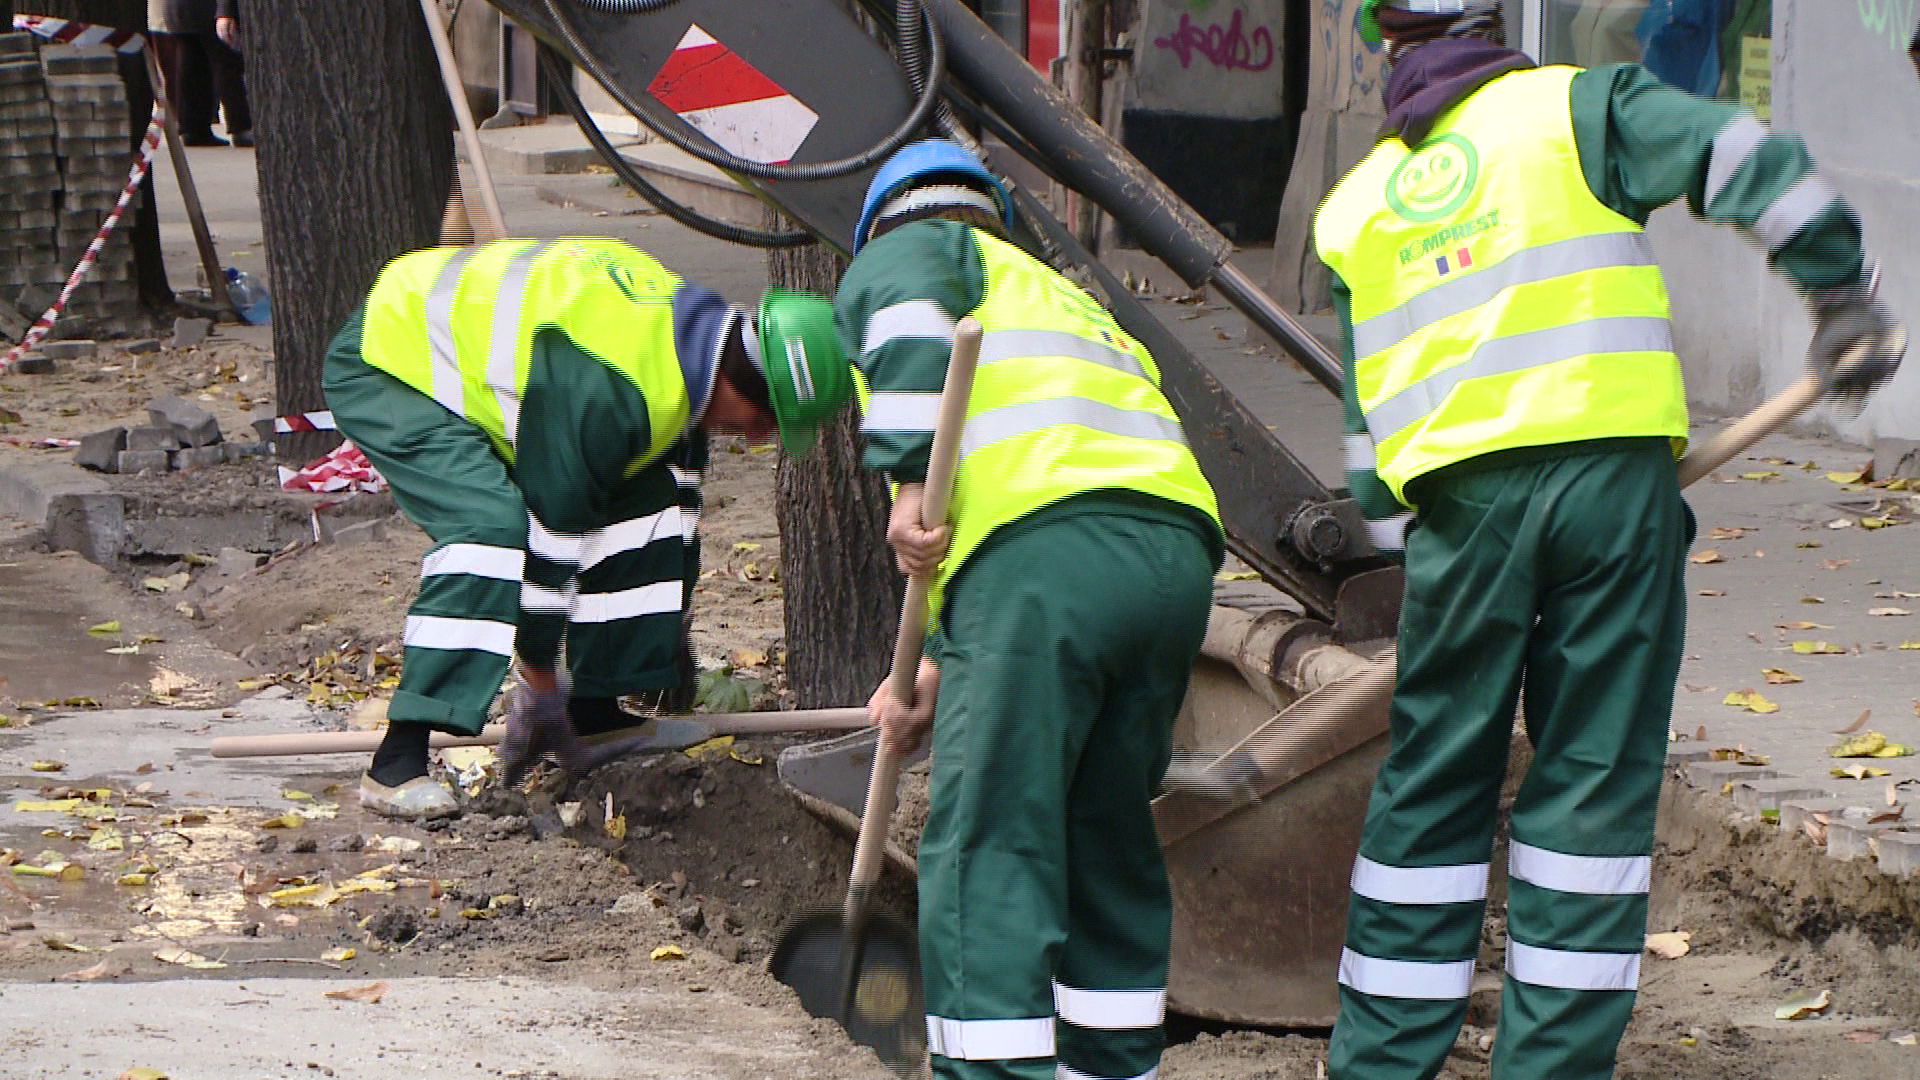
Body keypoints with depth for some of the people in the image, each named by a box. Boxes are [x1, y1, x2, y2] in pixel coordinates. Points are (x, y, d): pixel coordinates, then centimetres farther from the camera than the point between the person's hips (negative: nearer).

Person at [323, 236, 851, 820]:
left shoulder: (693, 324, -4)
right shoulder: (603, 390, -36)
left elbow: (679, 490, 11)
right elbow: (552, 539, -29)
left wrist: (672, 631, 21)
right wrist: (540, 686, -20)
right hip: (383, 371, -10)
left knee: (642, 501, 4)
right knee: (494, 525, -30)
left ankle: (593, 706, 13)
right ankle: (396, 763, -30)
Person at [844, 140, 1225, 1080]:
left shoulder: (903, 253, 19)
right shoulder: (1069, 298, 39)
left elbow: (909, 315, -8)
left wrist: (911, 481, -13)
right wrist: (941, 666, 32)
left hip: (1048, 550, -7)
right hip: (1179, 551, 7)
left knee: (987, 850, -6)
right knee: (1110, 843, 18)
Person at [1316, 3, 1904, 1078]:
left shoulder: (1353, 208, 19)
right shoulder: (1576, 108, 8)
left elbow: (1365, 427, 19)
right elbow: (1747, 162, -5)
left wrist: (1411, 547, 25)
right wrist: (1844, 294, 5)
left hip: (1459, 496, 3)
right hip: (1614, 468, -2)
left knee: (1431, 788, 11)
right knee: (1595, 782, 5)